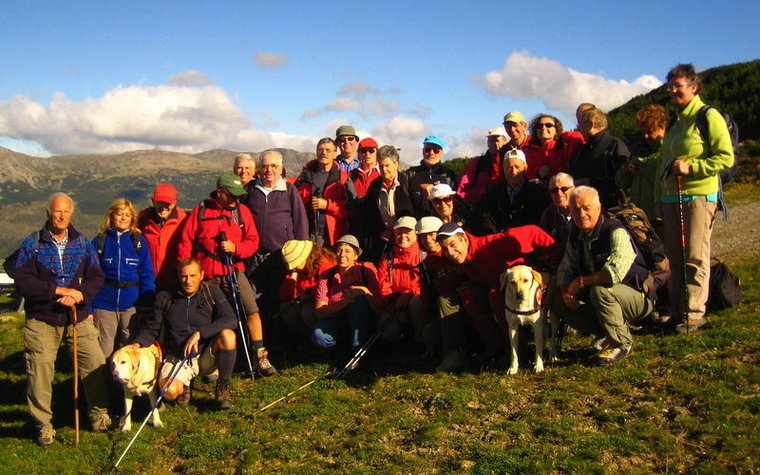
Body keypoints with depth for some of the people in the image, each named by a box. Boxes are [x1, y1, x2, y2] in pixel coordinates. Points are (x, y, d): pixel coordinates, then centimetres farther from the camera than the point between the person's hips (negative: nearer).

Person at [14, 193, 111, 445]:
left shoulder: (83, 243, 7)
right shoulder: (32, 243, -1)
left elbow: (97, 277, 0)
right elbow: (22, 282, -11)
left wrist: (80, 294, -19)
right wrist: (59, 290, -18)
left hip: (78, 318, 2)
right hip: (41, 320, -2)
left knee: (96, 365, 0)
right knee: (39, 372, -1)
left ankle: (99, 413, 20)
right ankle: (43, 424, 16)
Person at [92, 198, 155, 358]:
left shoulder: (139, 241, 5)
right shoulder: (99, 241, 4)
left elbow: (147, 275, 3)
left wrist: (146, 305, -6)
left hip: (132, 304, 0)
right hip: (105, 304, 0)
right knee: (105, 351, 5)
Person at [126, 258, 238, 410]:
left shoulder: (212, 293, 0)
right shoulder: (165, 298, 4)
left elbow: (230, 320, -16)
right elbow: (150, 328, 9)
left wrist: (199, 333, -26)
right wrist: (138, 343, -14)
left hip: (205, 357, 0)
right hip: (177, 358, 0)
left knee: (227, 335, -32)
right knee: (169, 391, -31)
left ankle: (223, 386, -9)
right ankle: (185, 384, 10)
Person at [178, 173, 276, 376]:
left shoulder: (242, 211, 6)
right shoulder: (200, 211, 2)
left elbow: (253, 241, 3)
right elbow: (186, 243, 3)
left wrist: (235, 248, -15)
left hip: (233, 271, 1)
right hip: (206, 275, 0)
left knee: (252, 311, -14)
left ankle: (260, 357, -7)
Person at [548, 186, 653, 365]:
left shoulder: (616, 232, -22)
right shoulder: (575, 236, 3)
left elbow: (616, 271, -37)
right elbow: (565, 268, 8)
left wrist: (581, 281, -24)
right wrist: (566, 291, -14)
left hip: (638, 297, -8)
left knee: (600, 290, -37)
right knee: (555, 299, -3)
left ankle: (622, 343, -13)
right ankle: (604, 334, 6)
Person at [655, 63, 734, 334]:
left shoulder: (708, 116, -4)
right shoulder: (676, 121, 19)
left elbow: (726, 157, -10)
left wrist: (691, 167, -17)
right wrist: (660, 197, 20)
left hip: (698, 196, -7)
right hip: (671, 198, 7)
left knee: (695, 258, -6)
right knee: (674, 258, 8)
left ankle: (695, 313, -1)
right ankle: (677, 311, 15)